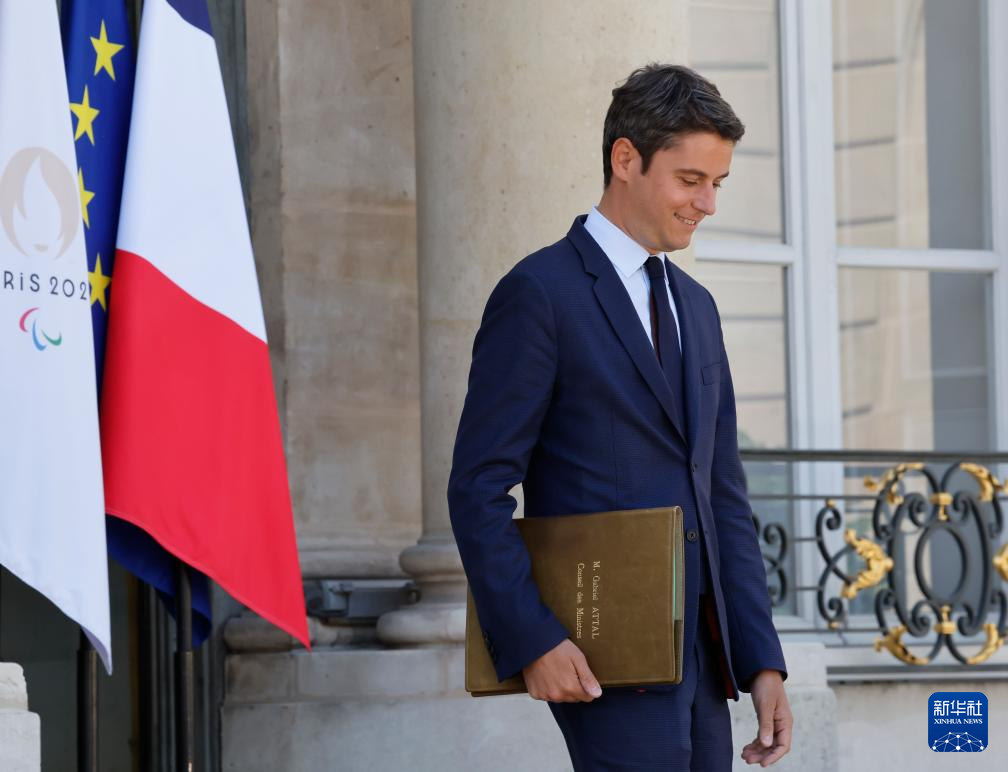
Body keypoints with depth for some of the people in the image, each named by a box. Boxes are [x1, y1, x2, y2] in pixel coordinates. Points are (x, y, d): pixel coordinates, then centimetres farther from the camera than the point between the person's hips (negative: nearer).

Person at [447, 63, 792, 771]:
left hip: (699, 654, 8)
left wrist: (762, 660, 9)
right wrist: (531, 639, -19)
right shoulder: (539, 295, -6)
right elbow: (479, 488, -11)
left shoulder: (695, 307, 17)